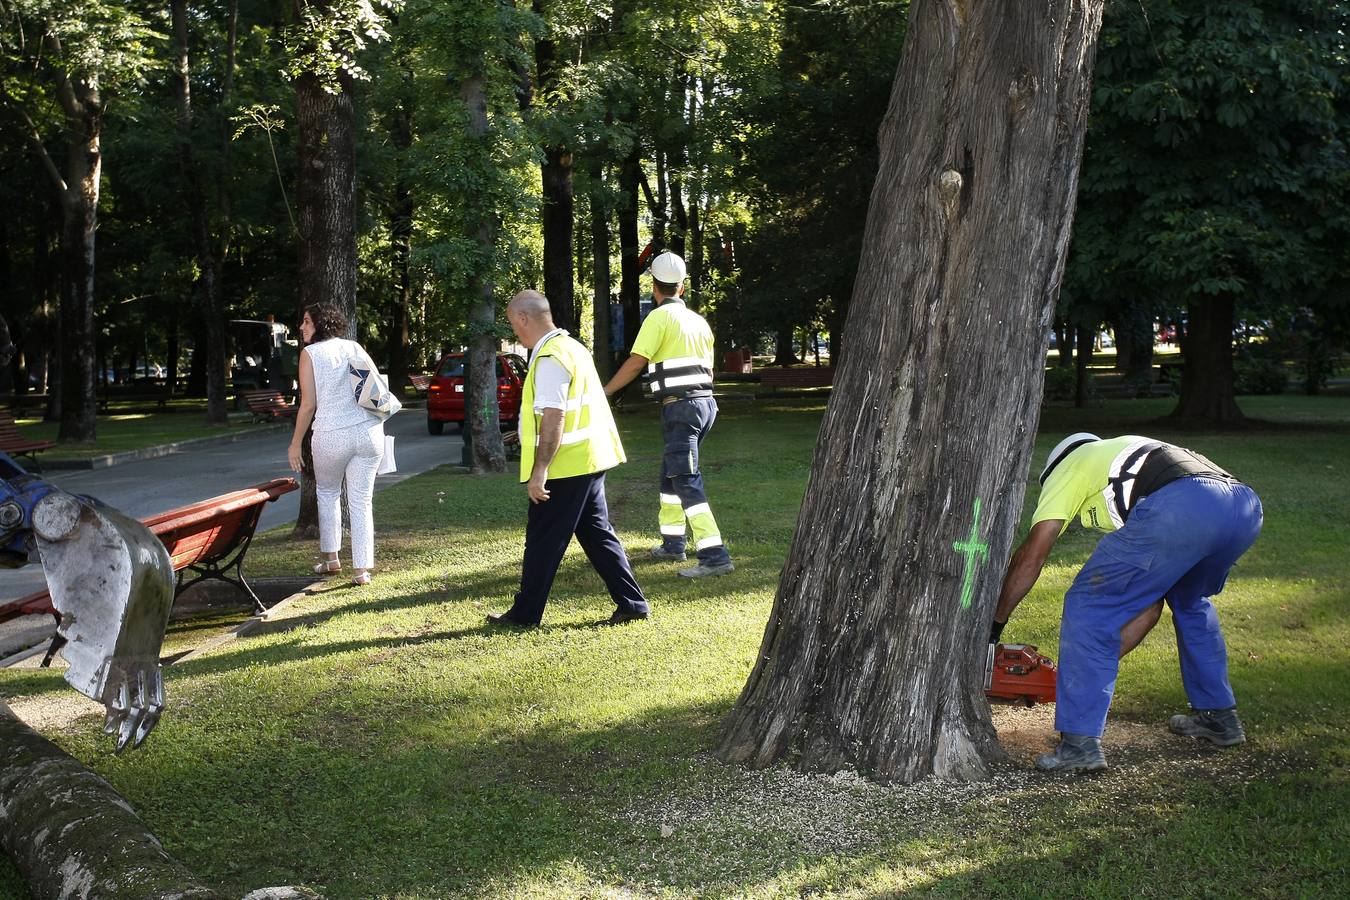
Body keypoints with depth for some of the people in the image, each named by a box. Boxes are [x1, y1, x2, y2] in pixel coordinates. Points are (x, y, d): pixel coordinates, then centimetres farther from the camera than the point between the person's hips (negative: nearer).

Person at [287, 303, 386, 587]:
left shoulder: (310, 354, -1)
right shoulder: (355, 348, 11)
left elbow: (308, 404, -4)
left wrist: (295, 443, 3)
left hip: (332, 434, -3)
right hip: (370, 431, 3)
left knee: (327, 492, 21)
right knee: (361, 501, 6)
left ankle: (330, 558, 23)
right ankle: (362, 569, 3)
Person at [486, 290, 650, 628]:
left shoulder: (549, 359, -17)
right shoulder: (572, 347, 14)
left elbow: (553, 417, -23)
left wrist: (539, 470, -22)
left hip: (564, 465, -10)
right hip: (589, 459, 10)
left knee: (543, 540, 1)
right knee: (597, 534, 12)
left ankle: (525, 613, 12)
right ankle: (632, 603, 12)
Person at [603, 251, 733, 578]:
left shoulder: (660, 317, -7)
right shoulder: (698, 320, 16)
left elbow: (635, 364, -11)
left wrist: (603, 392, -4)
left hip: (680, 406, -8)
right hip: (705, 402, 8)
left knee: (687, 481, -11)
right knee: (670, 473, 20)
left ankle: (715, 556, -18)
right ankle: (672, 544, 27)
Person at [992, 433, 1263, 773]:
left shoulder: (1068, 466, 28)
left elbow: (1031, 556, 17)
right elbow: (1149, 599, 39)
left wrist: (994, 624, 25)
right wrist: (1105, 659, 42)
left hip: (1179, 510, -7)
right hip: (1246, 506, 8)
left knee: (1089, 606, 6)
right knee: (1190, 602, 35)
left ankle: (1080, 743, 3)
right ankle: (1219, 716, 40)